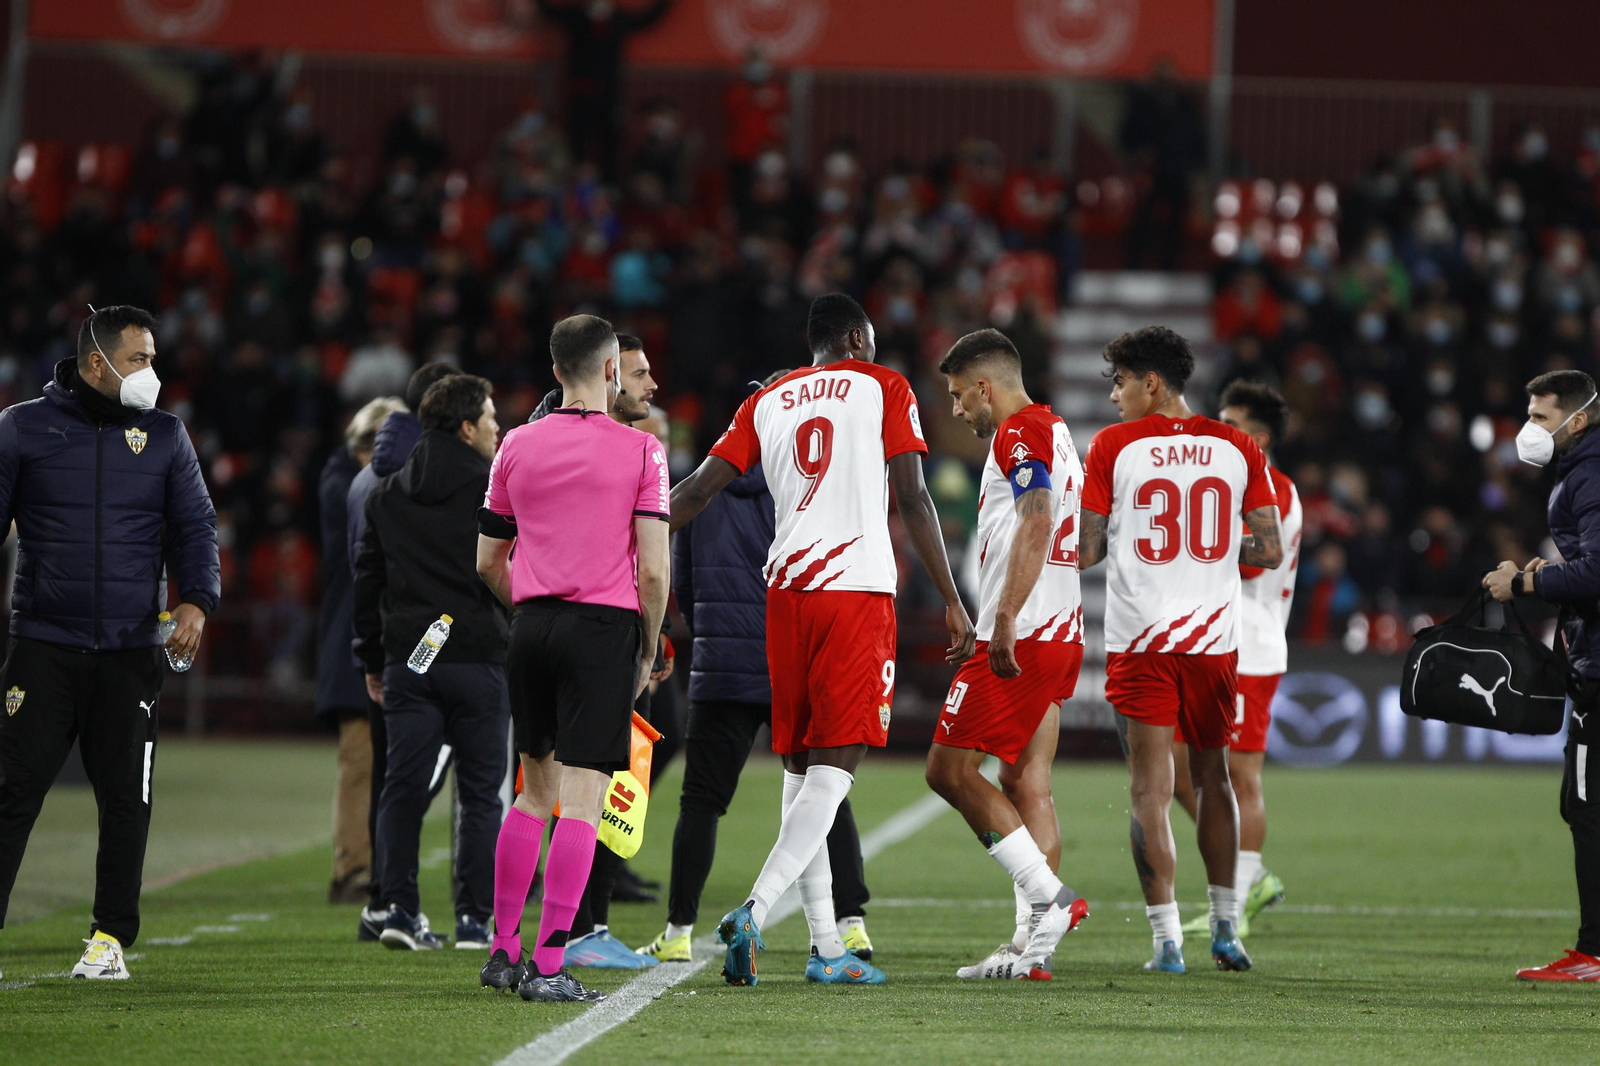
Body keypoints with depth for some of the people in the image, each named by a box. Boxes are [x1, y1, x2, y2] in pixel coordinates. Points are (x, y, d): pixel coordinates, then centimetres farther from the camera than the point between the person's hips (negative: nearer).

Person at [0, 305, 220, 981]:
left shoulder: (164, 437, 10)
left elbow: (194, 525, 10)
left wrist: (197, 599, -8)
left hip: (132, 650, 2)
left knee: (125, 797, 2)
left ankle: (111, 937, 12)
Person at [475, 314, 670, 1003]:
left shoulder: (517, 447, 7)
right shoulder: (640, 451, -5)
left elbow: (488, 562, 11)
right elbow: (653, 569, -8)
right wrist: (649, 651, 4)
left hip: (533, 627, 5)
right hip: (606, 629, -5)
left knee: (535, 790, 17)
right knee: (581, 802, -4)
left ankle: (503, 951, 18)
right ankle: (548, 967, -9)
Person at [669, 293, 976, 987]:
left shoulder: (766, 404, 16)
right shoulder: (884, 389, 6)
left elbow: (697, 491, 10)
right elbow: (912, 498, -1)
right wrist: (952, 602, 1)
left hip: (785, 591, 4)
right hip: (858, 590, -4)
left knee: (801, 767, 9)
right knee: (835, 766, -8)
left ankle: (825, 945, 6)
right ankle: (756, 911, -26)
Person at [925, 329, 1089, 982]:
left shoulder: (1019, 434, -10)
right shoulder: (1055, 433, 22)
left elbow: (1037, 523, -24)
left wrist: (1005, 620, -29)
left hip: (1020, 638, -10)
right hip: (1061, 635, 10)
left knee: (949, 769, -7)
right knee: (1027, 786, 6)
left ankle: (1049, 898, -13)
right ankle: (1033, 943, 1)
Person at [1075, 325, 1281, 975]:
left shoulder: (1113, 447, -3)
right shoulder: (1237, 449, 5)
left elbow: (1084, 551, -3)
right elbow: (1270, 550, 5)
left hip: (1139, 637, -3)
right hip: (1214, 636, 3)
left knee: (1151, 787, -1)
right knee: (1212, 776, 18)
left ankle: (1167, 939, -6)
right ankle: (1225, 927, 20)